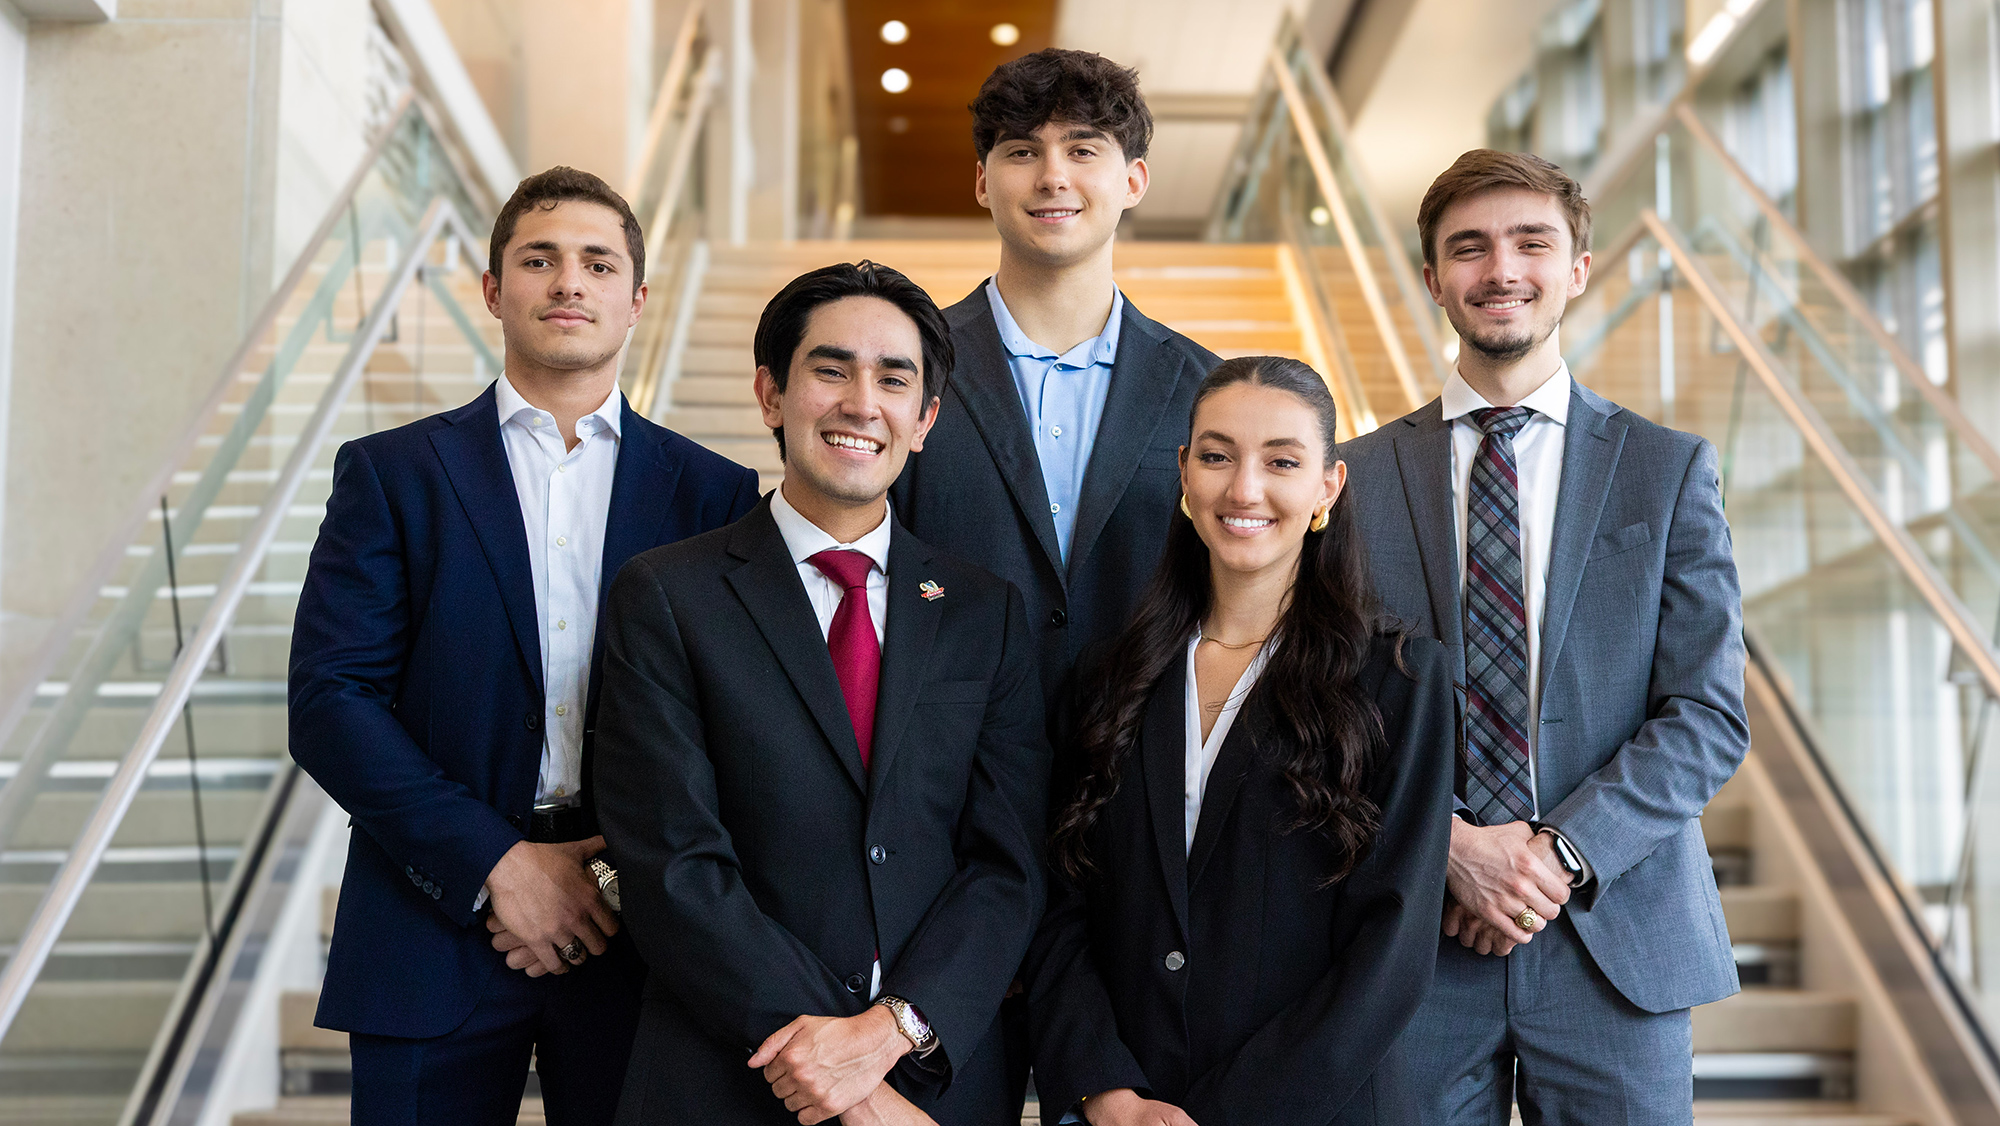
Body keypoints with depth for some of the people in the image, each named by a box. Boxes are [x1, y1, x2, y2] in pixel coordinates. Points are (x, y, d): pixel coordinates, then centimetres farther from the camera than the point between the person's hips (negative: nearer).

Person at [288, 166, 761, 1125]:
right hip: (437, 926, 0)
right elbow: (329, 702, -4)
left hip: (637, 933, 1)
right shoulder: (390, 472, 4)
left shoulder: (714, 492, 6)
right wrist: (494, 862, -12)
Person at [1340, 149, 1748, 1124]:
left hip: (1616, 943, 0)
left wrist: (1565, 853, -12)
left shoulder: (1670, 469, 4)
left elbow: (1709, 715, -1)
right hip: (1417, 944, 0)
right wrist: (1448, 844, -13)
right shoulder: (1360, 477, 4)